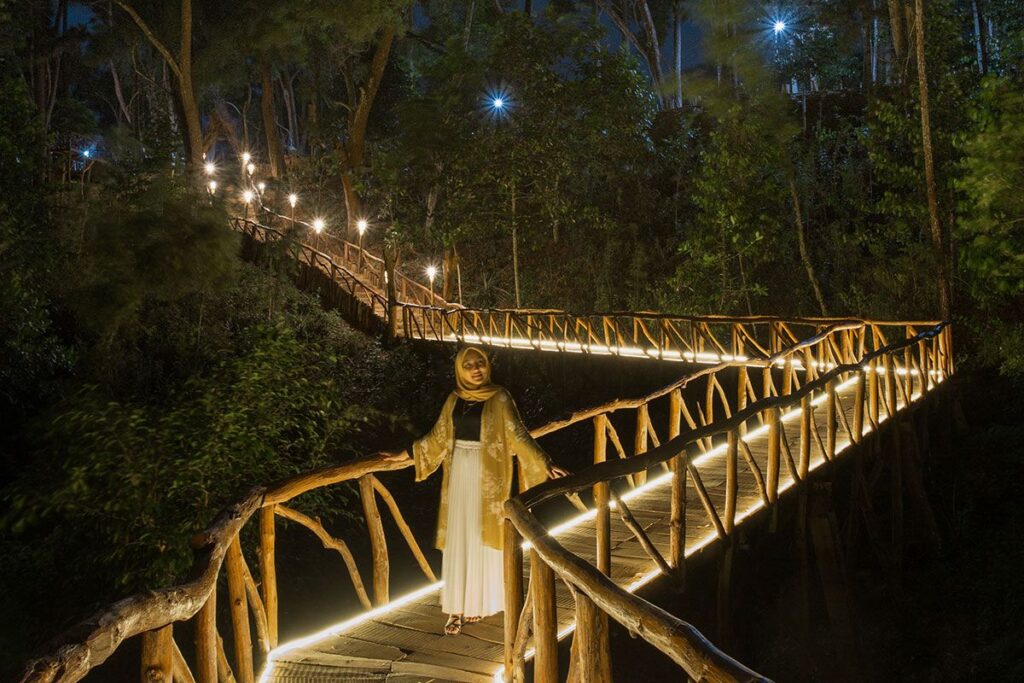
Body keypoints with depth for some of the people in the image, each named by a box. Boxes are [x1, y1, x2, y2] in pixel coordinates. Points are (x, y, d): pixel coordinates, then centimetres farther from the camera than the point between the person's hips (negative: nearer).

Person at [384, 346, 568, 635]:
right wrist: (404, 454, 19)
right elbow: (437, 437, 16)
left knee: (484, 536, 3)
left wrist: (544, 462, -24)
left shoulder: (499, 398, -6)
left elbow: (518, 434, -12)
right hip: (459, 473, 4)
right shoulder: (454, 399, 7)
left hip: (488, 475, -4)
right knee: (457, 539, 5)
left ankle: (481, 601, 17)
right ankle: (457, 606, 11)